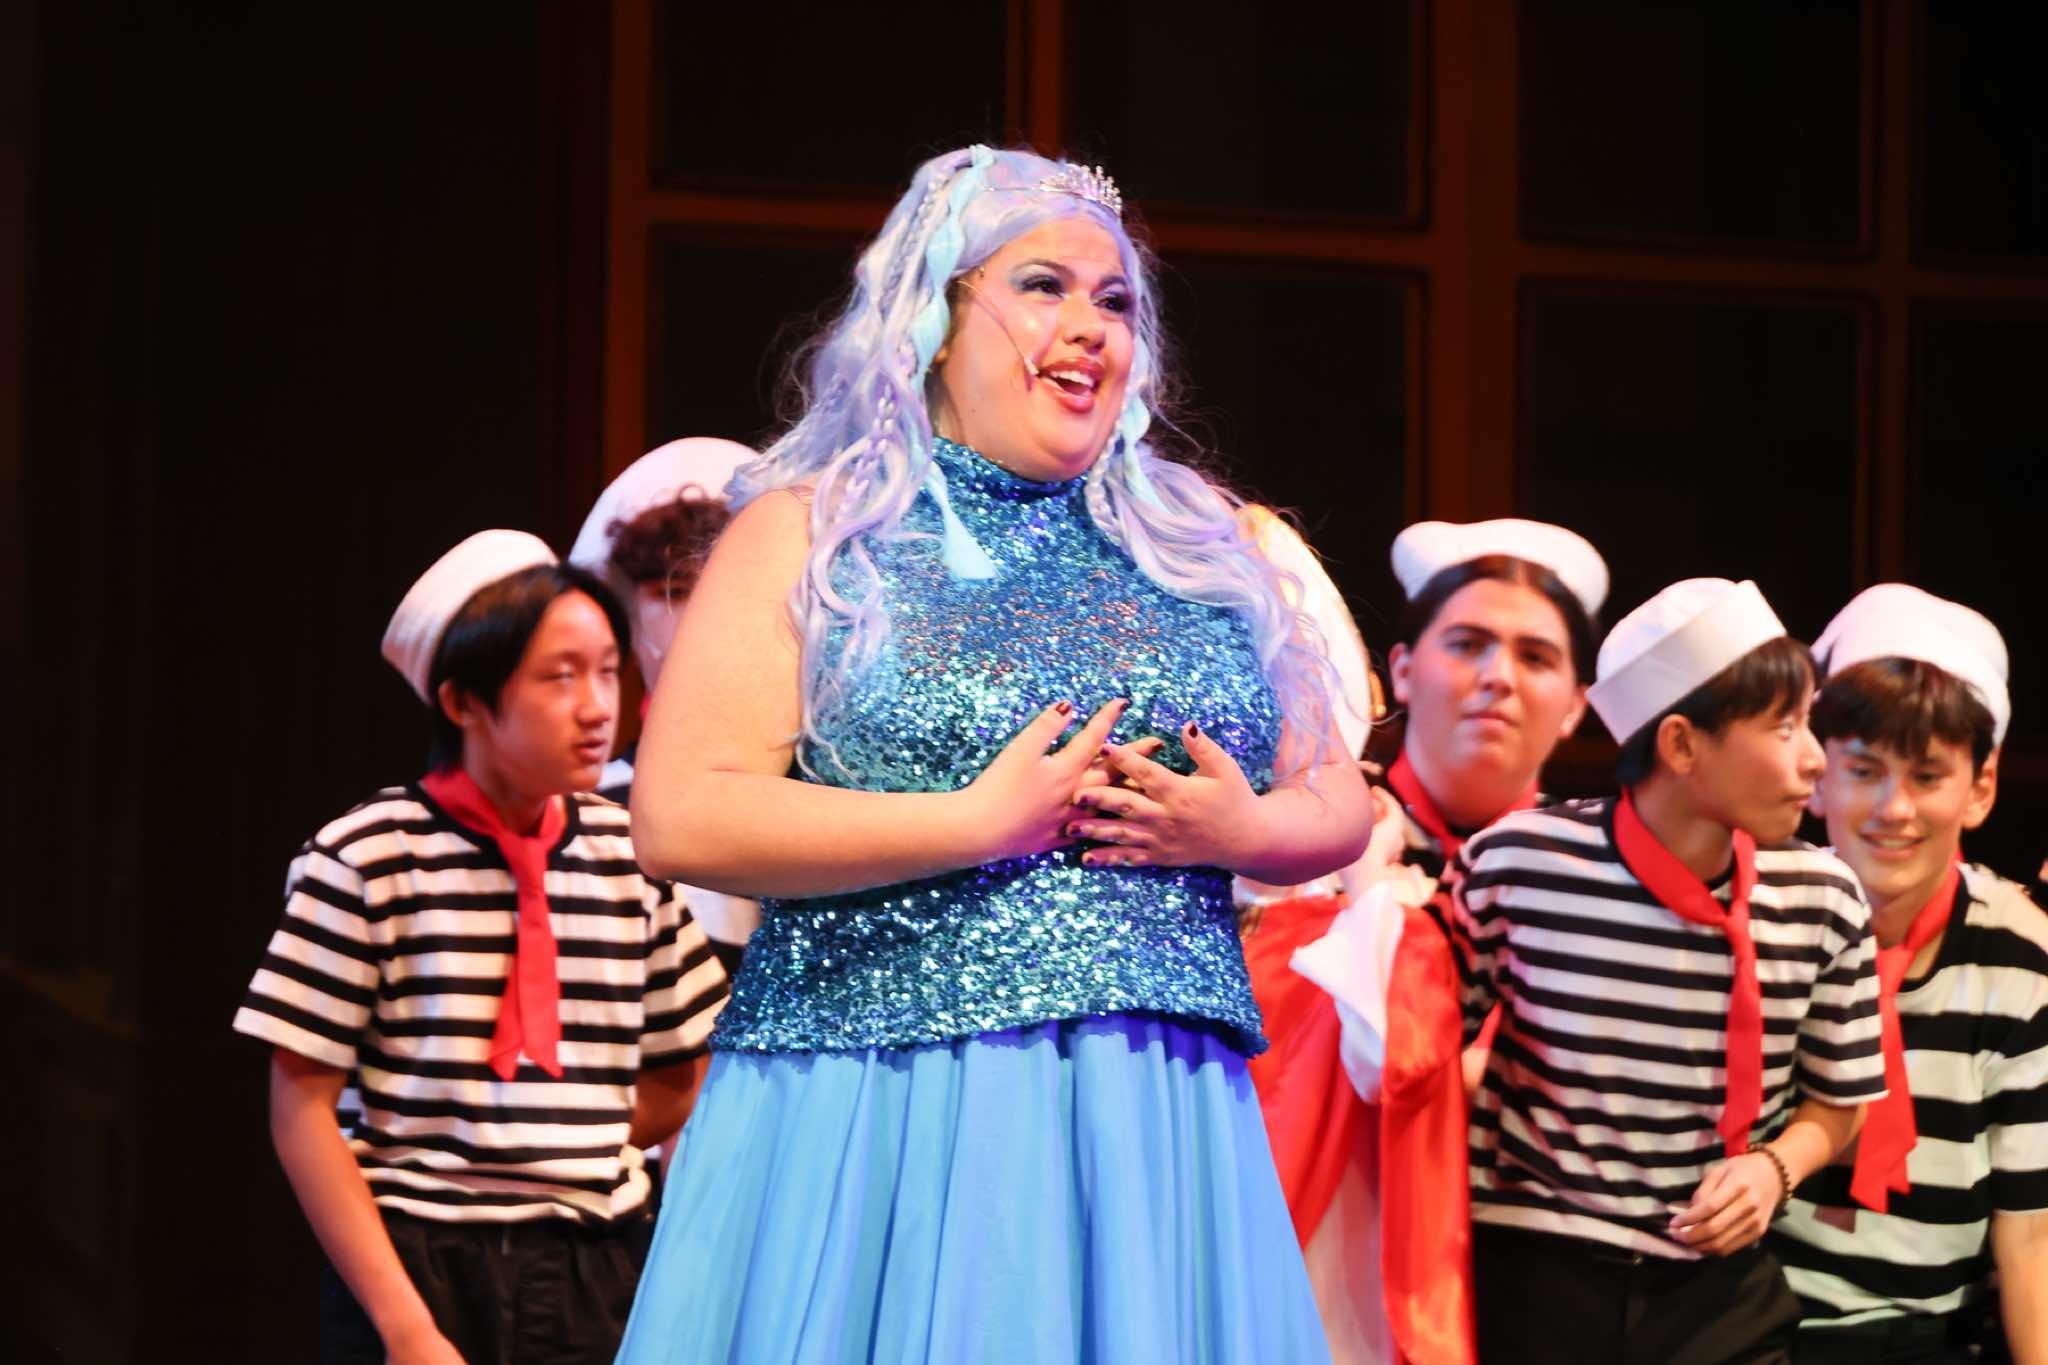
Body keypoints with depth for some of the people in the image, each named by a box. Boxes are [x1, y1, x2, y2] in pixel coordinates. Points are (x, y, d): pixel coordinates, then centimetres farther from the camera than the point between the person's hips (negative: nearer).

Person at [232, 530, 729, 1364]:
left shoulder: (632, 857, 5)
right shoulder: (363, 860, -5)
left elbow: (676, 1087, 14)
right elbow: (302, 1112, -7)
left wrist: (532, 1161, 2)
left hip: (599, 1269, 3)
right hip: (414, 1272, -3)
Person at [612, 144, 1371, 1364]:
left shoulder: (1200, 550, 15)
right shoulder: (811, 532, 2)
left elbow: (1340, 805, 18)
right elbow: (680, 818, -9)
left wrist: (1239, 829, -5)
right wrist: (982, 823, -13)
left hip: (1162, 1120, 4)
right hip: (881, 1115, -3)